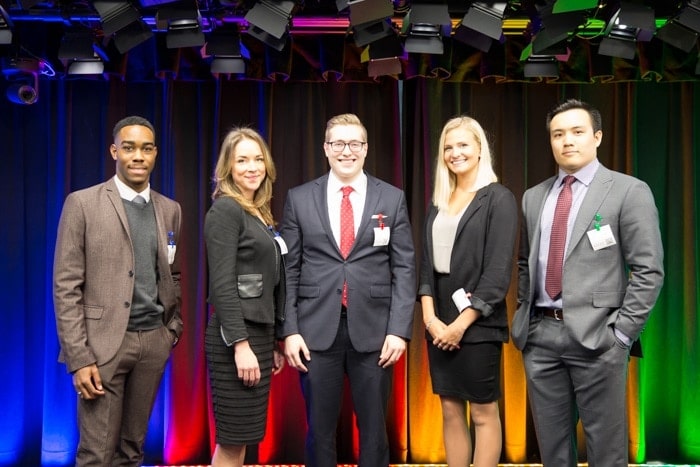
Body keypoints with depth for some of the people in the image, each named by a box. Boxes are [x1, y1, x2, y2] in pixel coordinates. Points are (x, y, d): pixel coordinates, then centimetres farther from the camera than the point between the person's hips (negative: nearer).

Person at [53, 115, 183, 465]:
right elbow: (66, 286, -8)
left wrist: (173, 328, 8)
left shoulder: (170, 210, 9)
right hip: (103, 343, -4)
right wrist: (79, 358, -13)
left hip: (154, 342, 4)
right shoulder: (82, 203, -5)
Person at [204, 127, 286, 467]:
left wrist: (273, 343, 16)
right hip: (236, 338, -8)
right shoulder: (225, 210, -9)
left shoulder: (260, 213, 15)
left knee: (240, 439, 11)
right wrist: (240, 344, -21)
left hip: (259, 334, 8)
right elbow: (222, 285, -17)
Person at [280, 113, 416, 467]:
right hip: (316, 330, 0)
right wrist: (289, 330, -4)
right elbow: (288, 270, 4)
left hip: (373, 329, 0)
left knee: (374, 428, 9)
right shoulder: (299, 199, 6)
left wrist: (399, 329, -7)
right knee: (319, 428, 9)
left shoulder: (392, 198, 5)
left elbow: (404, 269, 2)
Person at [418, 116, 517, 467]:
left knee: (483, 412, 3)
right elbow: (427, 265, 9)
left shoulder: (498, 199, -5)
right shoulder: (438, 202, 13)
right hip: (439, 325, 6)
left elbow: (498, 272, -12)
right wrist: (430, 317, -5)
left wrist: (461, 323, -14)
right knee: (450, 411, 10)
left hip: (478, 325, -5)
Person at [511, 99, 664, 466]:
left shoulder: (629, 191, -3)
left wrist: (621, 333, -12)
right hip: (539, 335, 5)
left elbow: (648, 270, -7)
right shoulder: (534, 197, 13)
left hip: (596, 337, -5)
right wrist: (525, 316, 11)